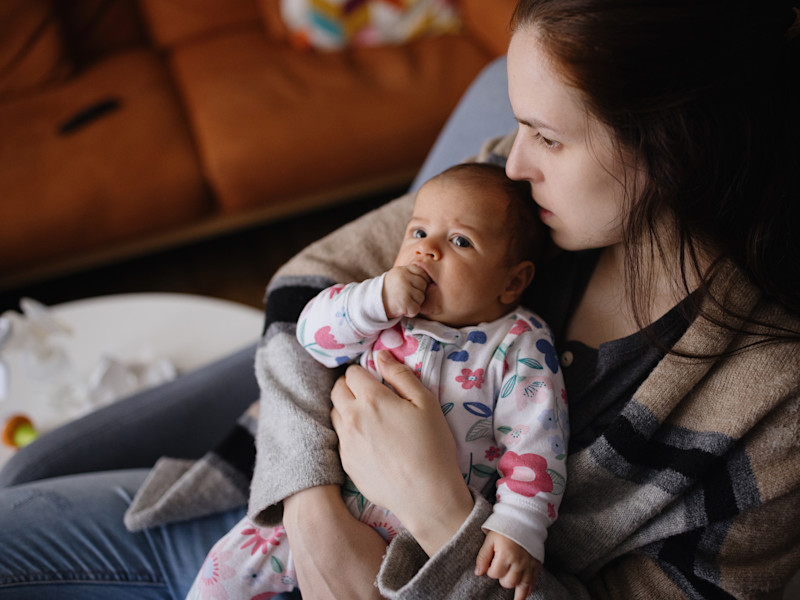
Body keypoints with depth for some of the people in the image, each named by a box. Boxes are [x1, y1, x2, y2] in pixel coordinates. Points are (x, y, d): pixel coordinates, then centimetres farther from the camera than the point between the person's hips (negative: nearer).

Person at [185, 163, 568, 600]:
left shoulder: (521, 344, -11)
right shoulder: (384, 312, 0)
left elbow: (535, 442, -13)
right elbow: (313, 332, -8)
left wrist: (518, 528, -23)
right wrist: (376, 300, -23)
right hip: (334, 505, 3)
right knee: (236, 558, 2)